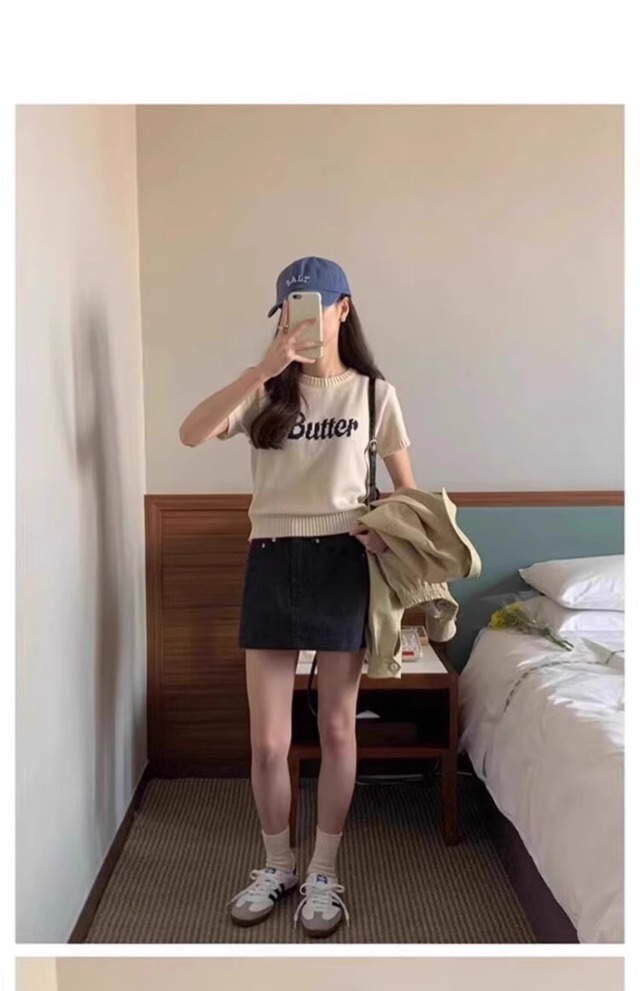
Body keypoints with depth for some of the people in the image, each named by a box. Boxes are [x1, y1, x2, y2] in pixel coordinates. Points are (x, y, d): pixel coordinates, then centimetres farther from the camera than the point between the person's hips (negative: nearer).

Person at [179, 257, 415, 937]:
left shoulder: (373, 391, 5)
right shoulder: (267, 390, 5)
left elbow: (405, 485, 9)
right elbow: (191, 435, -13)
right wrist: (266, 369, -21)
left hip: (341, 561, -1)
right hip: (271, 563, 1)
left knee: (337, 729, 7)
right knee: (267, 741, 5)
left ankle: (323, 871, 27)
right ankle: (276, 864, 29)